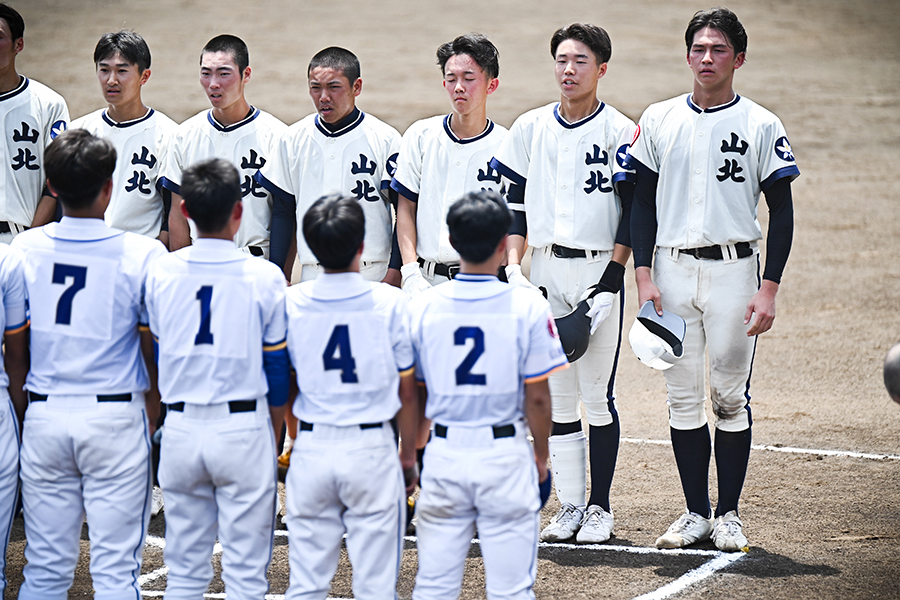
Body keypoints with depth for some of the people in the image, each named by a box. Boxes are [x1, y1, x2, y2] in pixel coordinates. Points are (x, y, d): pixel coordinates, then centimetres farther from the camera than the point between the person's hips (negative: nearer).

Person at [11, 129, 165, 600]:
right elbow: (153, 348, -2)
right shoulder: (142, 255, -10)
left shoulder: (24, 249, -2)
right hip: (116, 419, -3)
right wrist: (152, 408, 14)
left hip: (43, 415, 3)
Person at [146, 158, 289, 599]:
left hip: (180, 428, 3)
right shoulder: (264, 277, -7)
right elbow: (276, 368, -1)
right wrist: (273, 435, 12)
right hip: (243, 429, -3)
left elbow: (160, 354, 10)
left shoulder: (161, 273, 0)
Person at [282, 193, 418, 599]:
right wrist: (409, 456, 11)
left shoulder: (291, 303, -3)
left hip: (311, 448, 2)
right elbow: (406, 390, 0)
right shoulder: (389, 302, -7)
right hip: (371, 449, -2)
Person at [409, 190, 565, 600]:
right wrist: (541, 454, 9)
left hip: (444, 455, 2)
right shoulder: (527, 307, -9)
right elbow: (537, 398, -6)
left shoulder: (422, 307, -2)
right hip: (505, 454, -2)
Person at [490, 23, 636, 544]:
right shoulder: (530, 129, 9)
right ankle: (570, 505, 11)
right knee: (557, 395, 5)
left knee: (598, 393, -2)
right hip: (545, 270, 4)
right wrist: (512, 266, 0)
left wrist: (612, 277, -13)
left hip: (598, 269, -4)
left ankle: (600, 506, 7)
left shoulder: (620, 132, -4)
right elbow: (517, 205, 11)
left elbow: (633, 211, -6)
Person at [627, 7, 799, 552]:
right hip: (672, 270, 2)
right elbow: (643, 202, 9)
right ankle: (696, 513, 12)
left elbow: (782, 211, -1)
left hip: (733, 270, -2)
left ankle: (729, 515, 10)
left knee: (730, 398, 1)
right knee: (683, 398, 4)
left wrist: (769, 290, -9)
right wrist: (644, 276, -2)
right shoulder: (659, 120, 7)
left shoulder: (761, 125, -1)